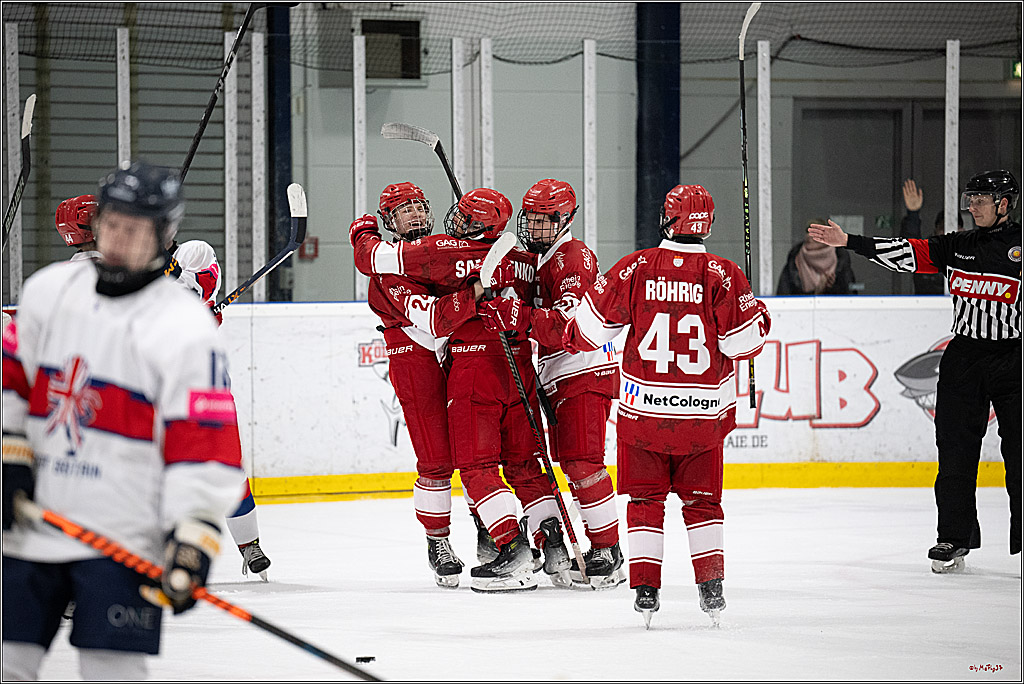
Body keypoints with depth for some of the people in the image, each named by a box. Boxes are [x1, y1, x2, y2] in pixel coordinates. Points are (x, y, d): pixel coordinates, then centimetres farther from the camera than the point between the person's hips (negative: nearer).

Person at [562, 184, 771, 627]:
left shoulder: (636, 268, -7)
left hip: (642, 408, 0)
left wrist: (571, 339, 20)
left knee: (645, 499, 10)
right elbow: (743, 342, -9)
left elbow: (592, 325, -3)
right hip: (703, 410, 0)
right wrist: (761, 318, 13)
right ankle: (711, 589, 8)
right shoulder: (722, 275, -9)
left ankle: (645, 591, 3)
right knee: (701, 501, 15)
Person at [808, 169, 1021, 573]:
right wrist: (848, 242, -4)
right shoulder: (957, 247, 9)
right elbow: (906, 253, 3)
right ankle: (955, 539, 8)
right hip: (963, 357, 4)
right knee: (955, 449, 2)